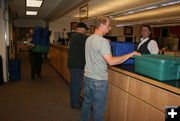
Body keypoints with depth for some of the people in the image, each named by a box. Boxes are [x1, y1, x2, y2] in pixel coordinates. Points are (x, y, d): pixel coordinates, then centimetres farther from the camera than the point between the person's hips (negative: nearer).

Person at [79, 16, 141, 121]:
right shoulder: (102, 41, -19)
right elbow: (111, 61, -26)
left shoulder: (89, 39, 7)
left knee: (87, 102, 23)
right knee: (99, 108, 7)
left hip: (87, 77, 8)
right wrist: (130, 54, -20)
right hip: (98, 80, -8)